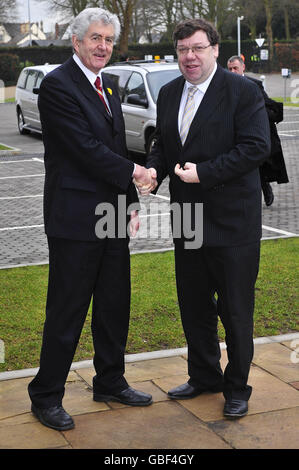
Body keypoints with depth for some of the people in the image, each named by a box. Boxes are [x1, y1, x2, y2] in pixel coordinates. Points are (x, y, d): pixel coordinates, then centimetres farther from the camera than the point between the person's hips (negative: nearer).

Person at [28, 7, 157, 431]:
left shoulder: (108, 87, 15)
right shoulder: (58, 85, -11)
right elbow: (84, 147, -18)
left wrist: (131, 203, 11)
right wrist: (132, 173, -10)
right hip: (75, 218, -8)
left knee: (114, 305, 16)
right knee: (67, 312, 0)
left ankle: (110, 382, 31)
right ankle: (46, 397, 14)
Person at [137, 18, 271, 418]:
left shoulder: (243, 91, -9)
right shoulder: (169, 94, 11)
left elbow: (257, 147, -16)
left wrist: (204, 172, -20)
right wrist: (152, 171, -5)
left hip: (232, 221, -6)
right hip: (187, 220, 6)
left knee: (236, 310, 5)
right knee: (194, 306, 16)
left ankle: (237, 388, 21)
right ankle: (204, 376, 34)